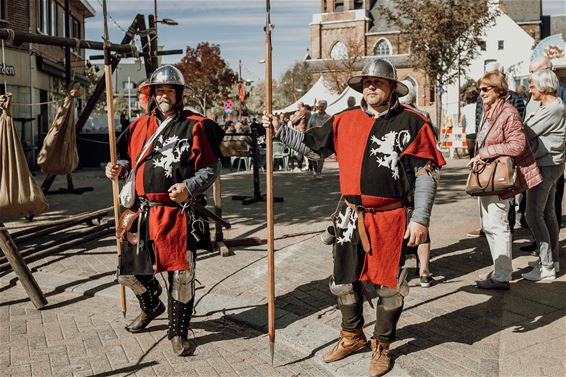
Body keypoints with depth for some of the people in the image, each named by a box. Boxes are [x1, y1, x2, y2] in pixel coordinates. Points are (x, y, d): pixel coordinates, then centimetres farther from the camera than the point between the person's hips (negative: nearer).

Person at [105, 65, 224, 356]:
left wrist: (190, 187, -22)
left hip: (179, 213, -5)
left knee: (181, 274, 3)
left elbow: (211, 167, -5)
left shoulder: (195, 126, -4)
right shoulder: (140, 125, 10)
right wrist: (118, 167, 0)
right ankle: (151, 306, 42)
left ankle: (178, 332, 22)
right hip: (143, 212, 5)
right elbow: (130, 158, 22)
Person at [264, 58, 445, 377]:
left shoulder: (411, 122, -6)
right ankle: (352, 336, 38)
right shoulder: (345, 121, 5)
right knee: (344, 282, 15)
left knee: (389, 285, 9)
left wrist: (420, 219, -11)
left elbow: (426, 174, -7)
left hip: (391, 218, -4)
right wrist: (280, 131, 6)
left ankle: (382, 345, 31)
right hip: (351, 216, 4)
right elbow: (311, 145, 16)